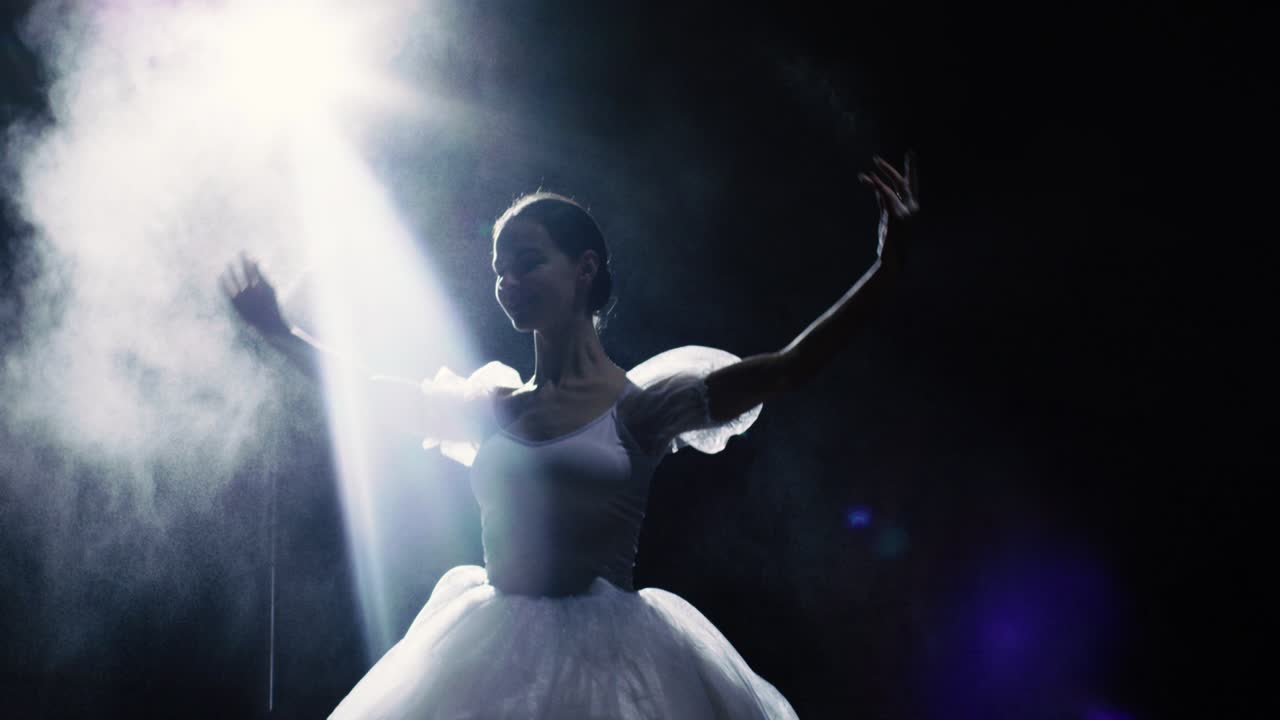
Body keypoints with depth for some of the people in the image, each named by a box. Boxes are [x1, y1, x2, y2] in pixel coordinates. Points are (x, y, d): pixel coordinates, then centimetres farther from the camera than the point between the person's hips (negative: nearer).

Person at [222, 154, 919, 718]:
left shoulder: (637, 403, -4)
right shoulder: (493, 407, 10)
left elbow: (788, 367, -13)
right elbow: (366, 391, 23)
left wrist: (885, 268, -21)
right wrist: (279, 330, 29)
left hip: (602, 655, -4)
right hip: (494, 653, 5)